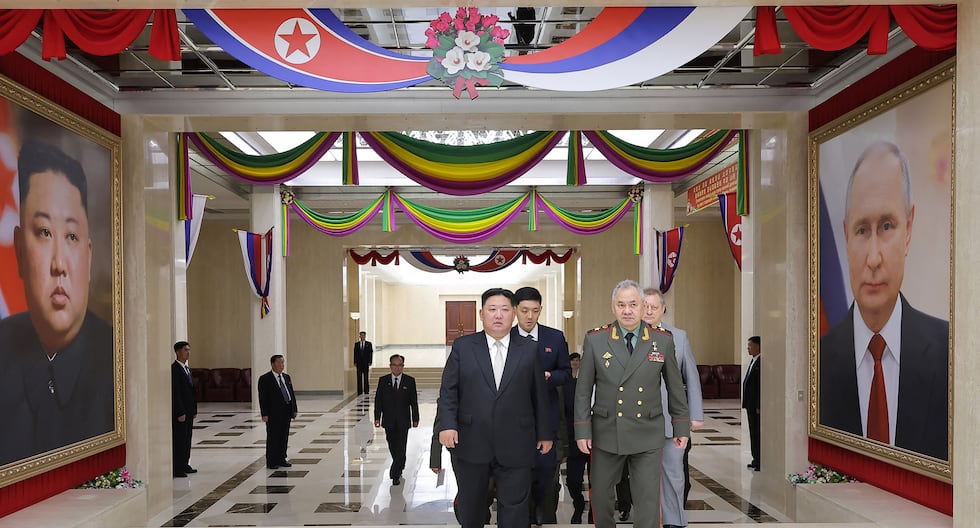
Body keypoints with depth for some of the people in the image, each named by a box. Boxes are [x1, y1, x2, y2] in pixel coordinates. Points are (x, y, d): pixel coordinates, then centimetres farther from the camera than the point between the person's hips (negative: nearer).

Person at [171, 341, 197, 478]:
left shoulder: (187, 368, 16)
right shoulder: (174, 369, -14)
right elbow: (175, 393, -19)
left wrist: (194, 410, 15)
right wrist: (180, 413, -20)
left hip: (188, 411, 9)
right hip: (180, 412, -9)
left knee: (187, 439, 14)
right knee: (179, 440, -4)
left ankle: (184, 465, 22)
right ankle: (176, 469, 1)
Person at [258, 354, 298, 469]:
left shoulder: (286, 377, 13)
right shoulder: (265, 379, -7)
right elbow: (262, 398, -10)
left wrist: (294, 409, 10)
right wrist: (264, 414, -15)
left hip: (286, 412, 6)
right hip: (273, 413, -6)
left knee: (284, 437, 11)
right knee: (273, 438, 1)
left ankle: (281, 459, 21)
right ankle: (271, 462, 9)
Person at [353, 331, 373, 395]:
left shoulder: (369, 344, 4)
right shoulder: (356, 344, 9)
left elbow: (371, 353, 1)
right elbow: (355, 353, 8)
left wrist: (370, 362, -7)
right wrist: (355, 362, 0)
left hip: (366, 363, -1)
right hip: (359, 363, 1)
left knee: (366, 377, -1)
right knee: (359, 378, 2)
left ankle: (366, 391, 4)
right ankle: (360, 392, 5)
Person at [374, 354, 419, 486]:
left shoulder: (410, 381, -2)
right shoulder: (383, 380, 1)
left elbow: (414, 401, 0)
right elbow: (378, 400, 1)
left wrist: (415, 419, 0)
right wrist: (377, 418, -6)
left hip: (403, 421, -2)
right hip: (389, 421, 2)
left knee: (400, 448, -5)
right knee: (393, 448, 13)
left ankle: (395, 475, -1)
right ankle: (400, 466, 35)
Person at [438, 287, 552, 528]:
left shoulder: (529, 350, 4)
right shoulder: (462, 346, 3)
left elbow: (539, 395, 6)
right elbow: (448, 391, 1)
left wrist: (544, 433, 7)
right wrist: (447, 424, -11)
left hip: (515, 447, 0)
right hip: (472, 445, 0)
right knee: (470, 508, 15)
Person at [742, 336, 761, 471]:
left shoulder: (761, 362, -16)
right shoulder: (753, 361, 15)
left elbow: (762, 386, -20)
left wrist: (759, 407, -20)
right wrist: (747, 404, 15)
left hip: (757, 405, -10)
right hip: (750, 404, 10)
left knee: (757, 433, -4)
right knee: (753, 433, 15)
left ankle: (760, 462, 4)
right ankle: (756, 460, 23)